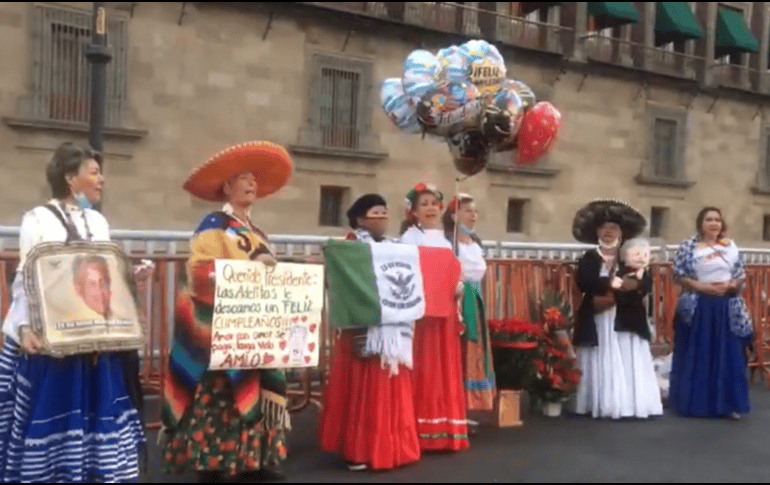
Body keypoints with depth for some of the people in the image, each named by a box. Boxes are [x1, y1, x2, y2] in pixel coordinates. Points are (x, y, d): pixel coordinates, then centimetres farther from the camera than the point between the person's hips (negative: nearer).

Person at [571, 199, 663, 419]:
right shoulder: (589, 258, 6)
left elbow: (644, 283, -4)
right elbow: (584, 282, -12)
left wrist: (613, 295, -18)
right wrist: (613, 283, -22)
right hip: (598, 321, -1)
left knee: (627, 363, -3)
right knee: (602, 363, -2)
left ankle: (629, 404, -1)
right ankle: (600, 405, 0)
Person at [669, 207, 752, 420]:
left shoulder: (731, 247, 9)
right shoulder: (689, 246, -1)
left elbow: (741, 277, 10)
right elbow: (679, 275, -5)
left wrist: (729, 286, -10)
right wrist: (701, 287, -16)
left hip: (727, 309, 3)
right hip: (697, 308, -3)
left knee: (728, 356, 4)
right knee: (696, 357, 2)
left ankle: (728, 404, 12)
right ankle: (693, 404, 10)